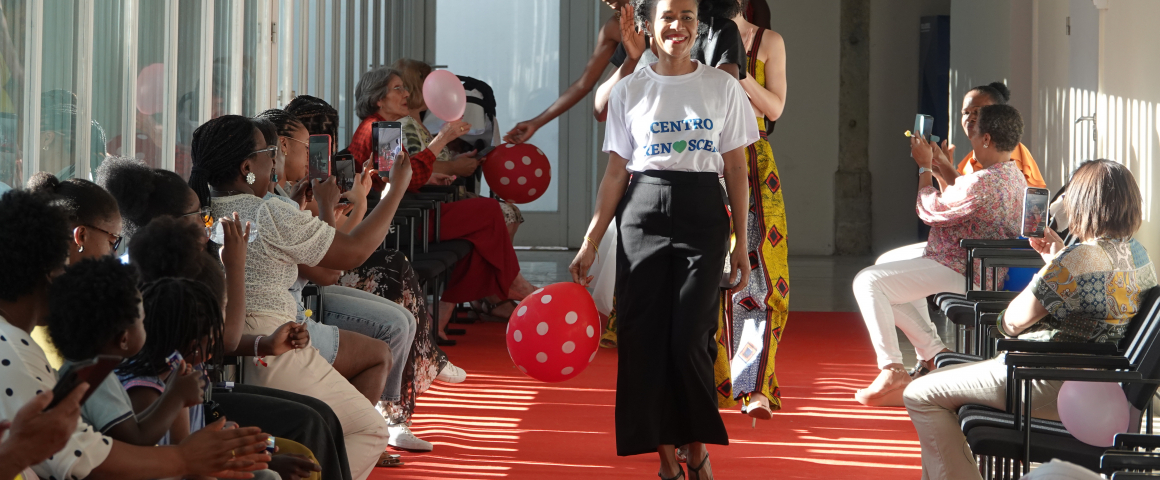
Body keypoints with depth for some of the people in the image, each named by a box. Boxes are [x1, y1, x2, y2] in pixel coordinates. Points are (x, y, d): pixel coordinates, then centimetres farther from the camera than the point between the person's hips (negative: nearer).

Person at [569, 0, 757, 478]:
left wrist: (741, 242, 2)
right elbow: (616, 173, 7)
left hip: (704, 215, -1)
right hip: (643, 216, 1)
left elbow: (736, 169, 6)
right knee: (646, 336, -1)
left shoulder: (722, 87, 5)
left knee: (690, 338, -9)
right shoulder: (630, 91, 6)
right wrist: (590, 242, 1)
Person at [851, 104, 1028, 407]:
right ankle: (935, 355, 18)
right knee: (886, 279, 25)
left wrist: (925, 167, 1)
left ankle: (893, 371, -15)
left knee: (868, 282, -16)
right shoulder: (1015, 177, 8)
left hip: (959, 275, -11)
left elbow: (929, 211, -13)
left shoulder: (982, 183, -26)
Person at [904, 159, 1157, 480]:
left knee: (921, 396, -4)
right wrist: (1058, 259, 14)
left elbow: (1011, 323, -16)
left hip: (1054, 390, -11)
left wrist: (1051, 264, -1)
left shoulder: (1078, 259, -25)